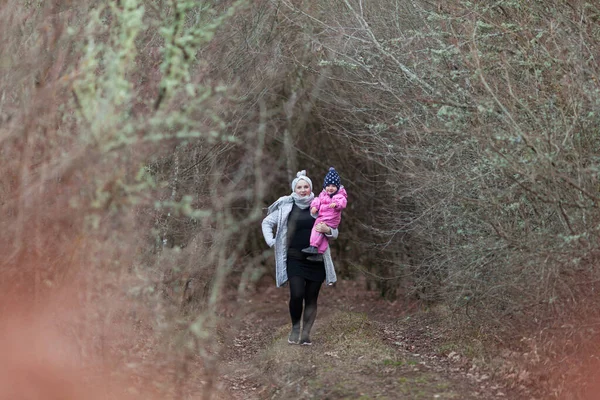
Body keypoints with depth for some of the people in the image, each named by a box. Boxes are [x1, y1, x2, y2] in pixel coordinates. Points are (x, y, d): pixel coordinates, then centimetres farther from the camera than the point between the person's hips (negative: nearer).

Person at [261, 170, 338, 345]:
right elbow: (266, 222, 14)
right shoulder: (286, 207, 3)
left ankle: (306, 334, 11)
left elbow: (335, 232, 8)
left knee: (311, 298, 2)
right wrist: (272, 242, 2)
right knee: (296, 295, -14)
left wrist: (327, 230, -14)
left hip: (316, 259, 1)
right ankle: (295, 327, 9)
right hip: (295, 259, -1)